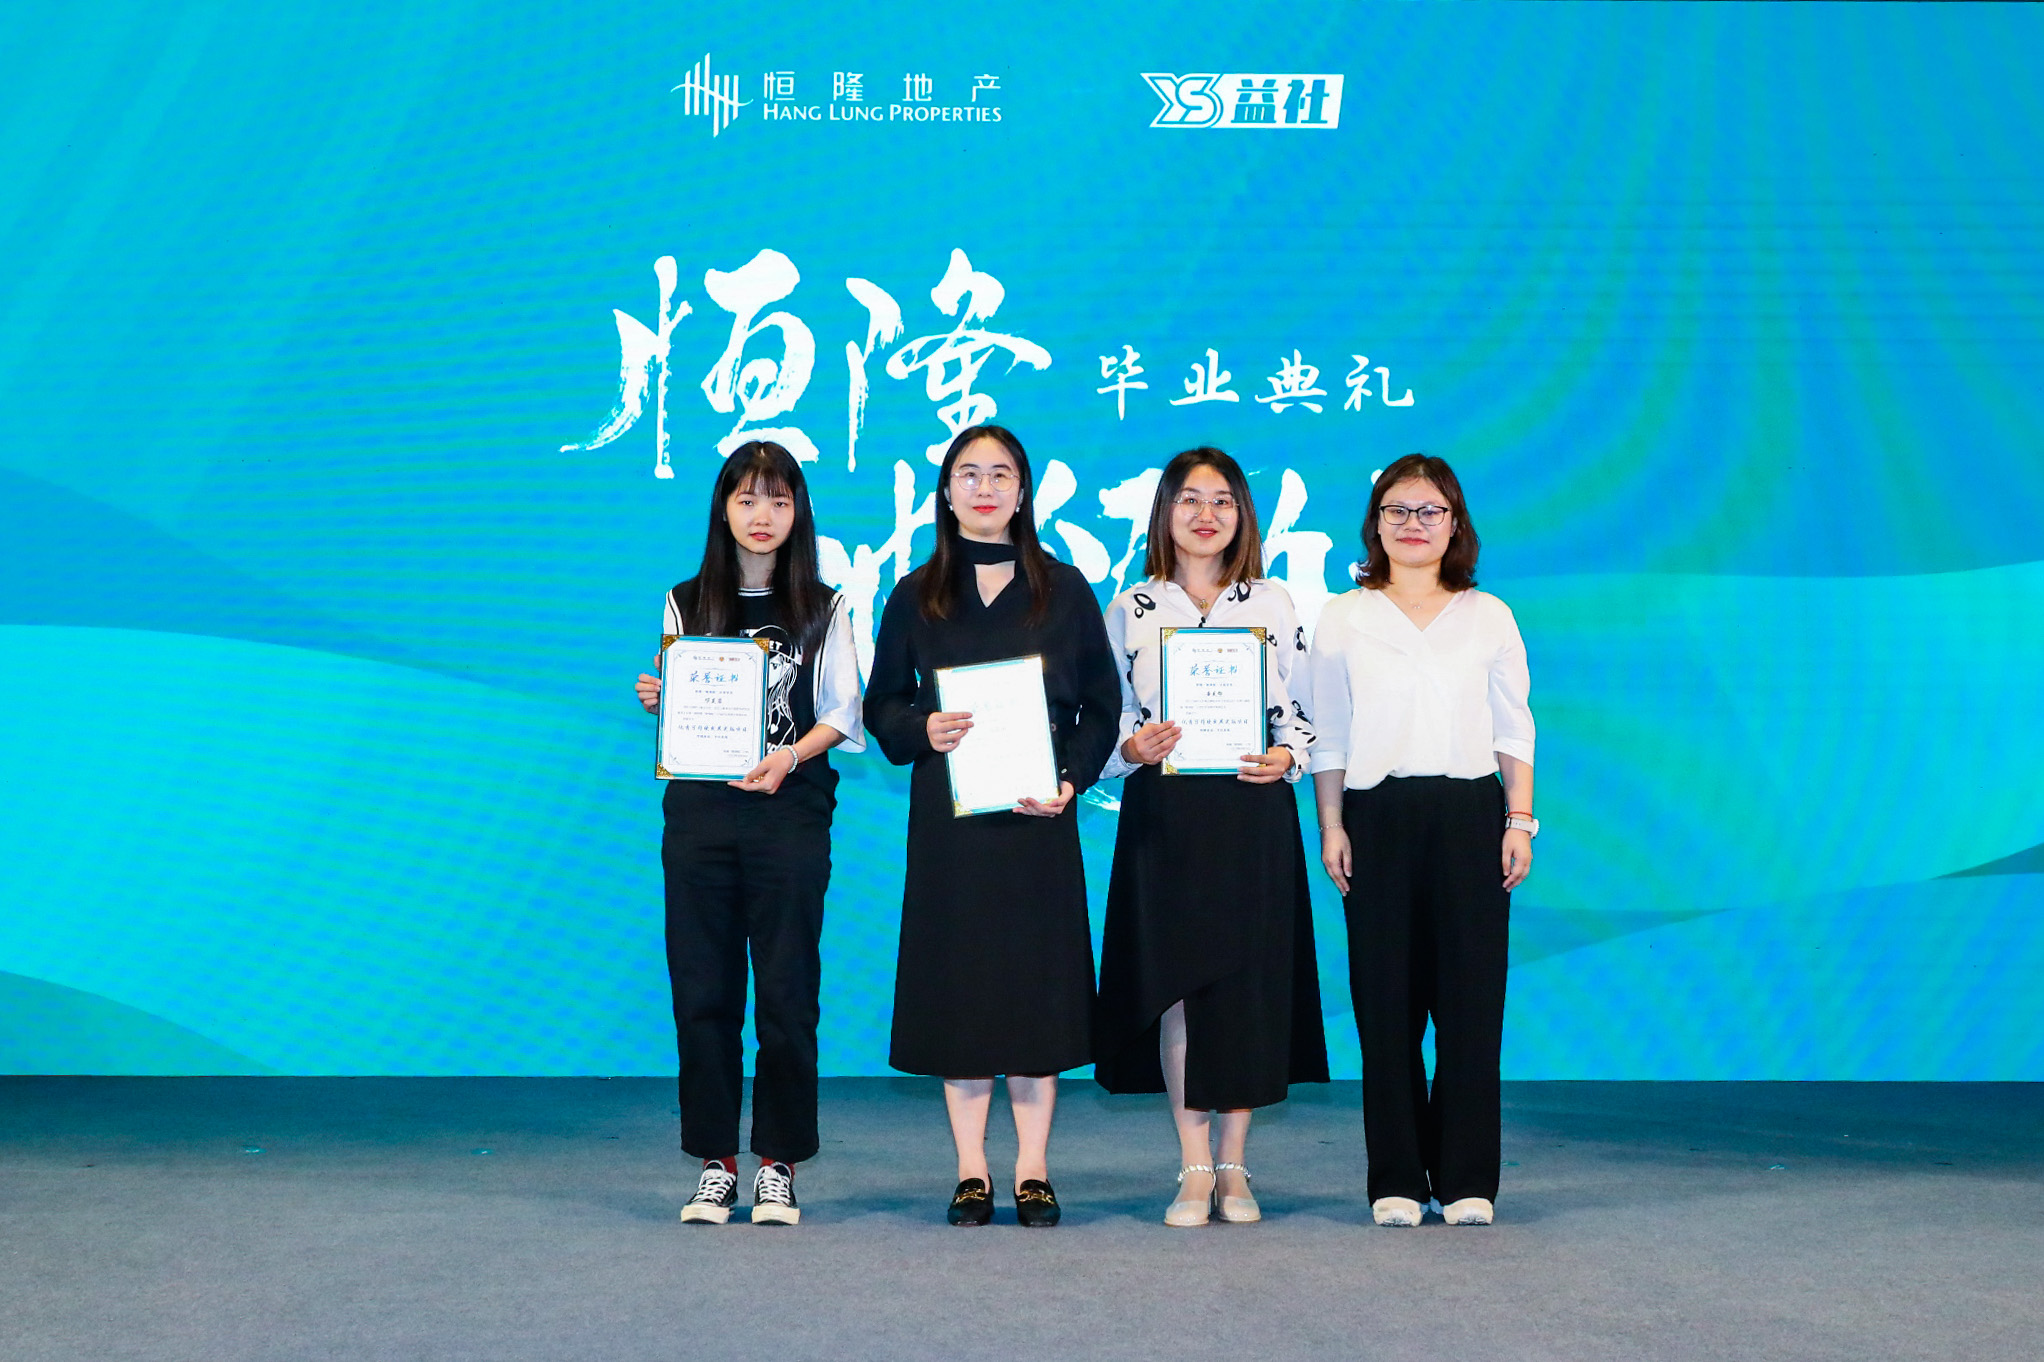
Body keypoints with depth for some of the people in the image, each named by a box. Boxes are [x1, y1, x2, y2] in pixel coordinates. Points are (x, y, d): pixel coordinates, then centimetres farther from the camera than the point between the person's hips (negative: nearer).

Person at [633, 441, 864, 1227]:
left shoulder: (822, 609, 7)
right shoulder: (686, 604, 12)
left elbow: (842, 716, 3)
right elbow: (678, 715, 15)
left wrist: (791, 756, -14)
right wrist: (655, 703, -6)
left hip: (789, 814, -2)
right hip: (698, 811, 2)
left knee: (786, 990, -2)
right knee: (703, 988, 1)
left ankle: (777, 1164, 6)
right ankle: (715, 1162, 9)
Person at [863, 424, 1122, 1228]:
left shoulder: (1064, 591, 6)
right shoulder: (916, 597, 8)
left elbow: (1100, 705, 6)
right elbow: (882, 705, 9)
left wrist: (1071, 780, -9)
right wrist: (922, 731, -12)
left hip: (1036, 815, -1)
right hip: (948, 819, 1)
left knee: (1036, 980, 0)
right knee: (957, 986, 1)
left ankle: (1033, 1172, 8)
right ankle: (971, 1171, 10)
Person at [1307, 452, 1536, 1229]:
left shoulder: (1487, 617, 11)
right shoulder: (1344, 618, 9)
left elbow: (1514, 730, 11)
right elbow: (1329, 736, 7)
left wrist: (1520, 821, 3)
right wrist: (1331, 827, -1)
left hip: (1469, 814, 0)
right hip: (1379, 816, 0)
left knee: (1470, 997, -2)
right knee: (1387, 999, -1)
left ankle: (1467, 1180, 5)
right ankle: (1396, 1180, 6)